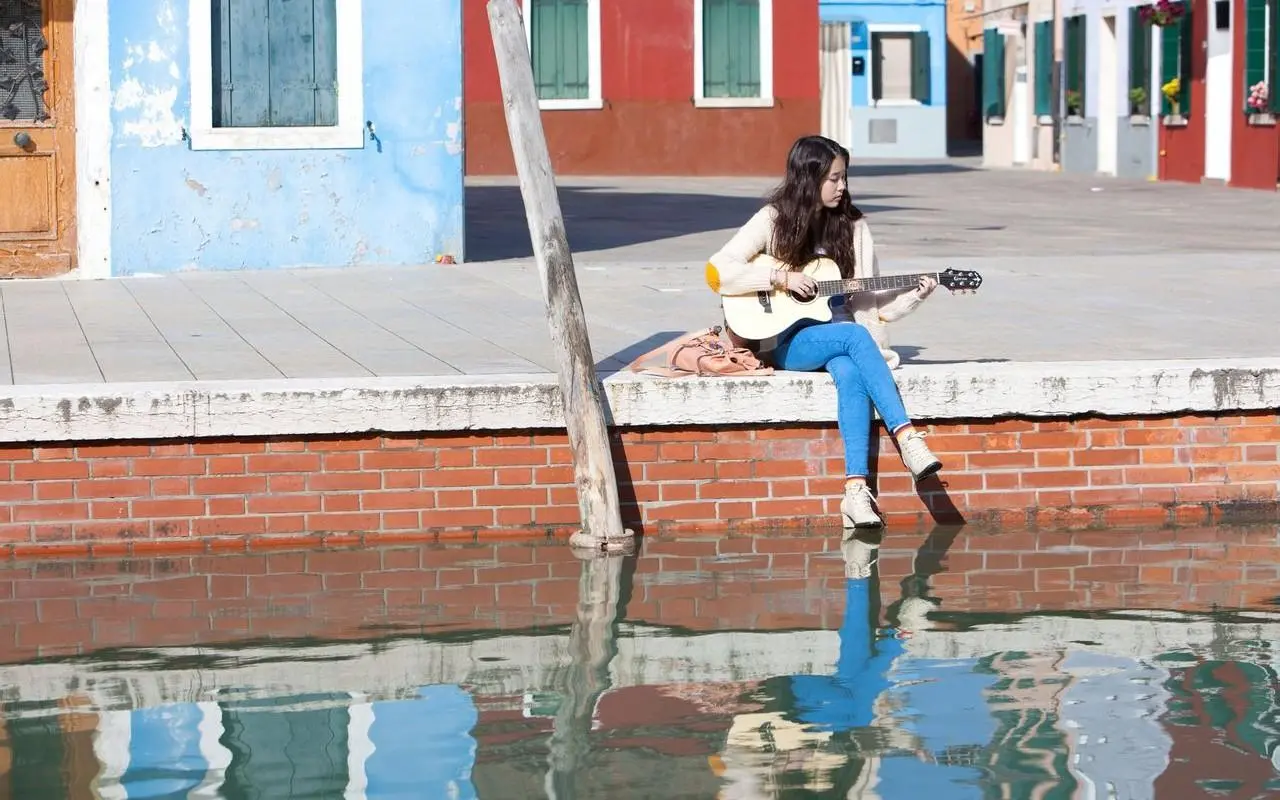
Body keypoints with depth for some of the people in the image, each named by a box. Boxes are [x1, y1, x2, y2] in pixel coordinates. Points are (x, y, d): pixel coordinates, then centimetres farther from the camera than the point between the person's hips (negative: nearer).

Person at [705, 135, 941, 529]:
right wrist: (780, 277, -16)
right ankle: (907, 437, -37)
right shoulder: (774, 221, 0)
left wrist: (912, 296, -8)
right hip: (785, 340, -3)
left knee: (850, 374, -33)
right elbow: (717, 271, -8)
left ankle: (856, 489, -43)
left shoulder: (852, 225, 10)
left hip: (837, 328, 3)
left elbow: (868, 298, 9)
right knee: (854, 336, -32)